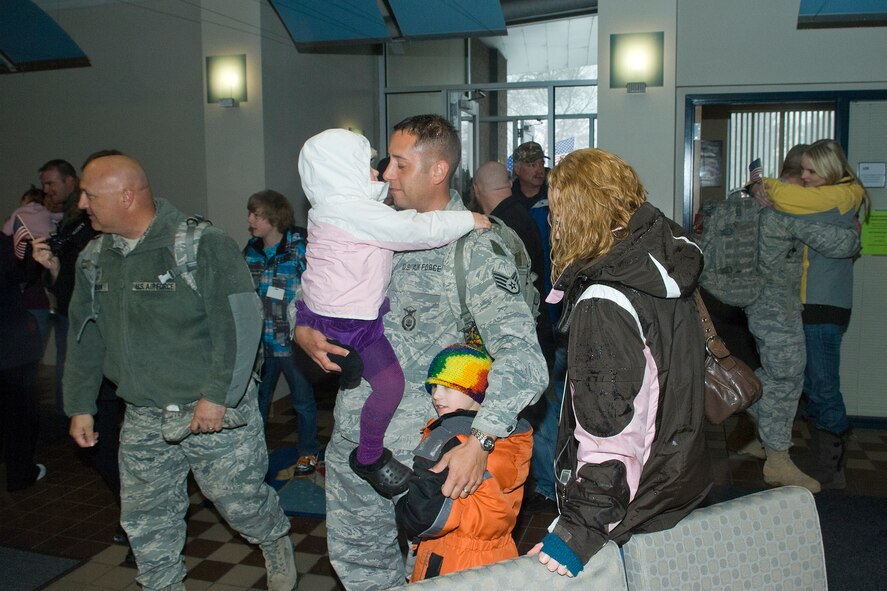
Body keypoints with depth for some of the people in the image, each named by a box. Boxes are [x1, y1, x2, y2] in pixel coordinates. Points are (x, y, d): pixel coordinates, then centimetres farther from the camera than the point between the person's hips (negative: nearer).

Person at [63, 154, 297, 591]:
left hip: (216, 412, -6)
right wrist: (80, 405, 16)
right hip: (143, 421, 6)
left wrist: (218, 395, -21)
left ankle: (276, 544, 40)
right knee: (146, 521, 14)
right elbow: (84, 337, 16)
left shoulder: (202, 244, -16)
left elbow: (241, 322, -20)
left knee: (241, 501, 9)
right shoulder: (95, 258, 7)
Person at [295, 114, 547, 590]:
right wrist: (304, 331, -4)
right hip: (353, 428, 6)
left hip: (424, 444, -6)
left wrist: (479, 442, -33)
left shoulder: (475, 248, -15)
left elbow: (520, 354, -23)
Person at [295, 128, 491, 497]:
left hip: (321, 310, 10)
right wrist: (468, 219, -15)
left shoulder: (331, 206, 10)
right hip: (346, 320, -10)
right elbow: (414, 230, -24)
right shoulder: (353, 209, -23)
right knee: (390, 383, -5)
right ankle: (370, 458, 10)